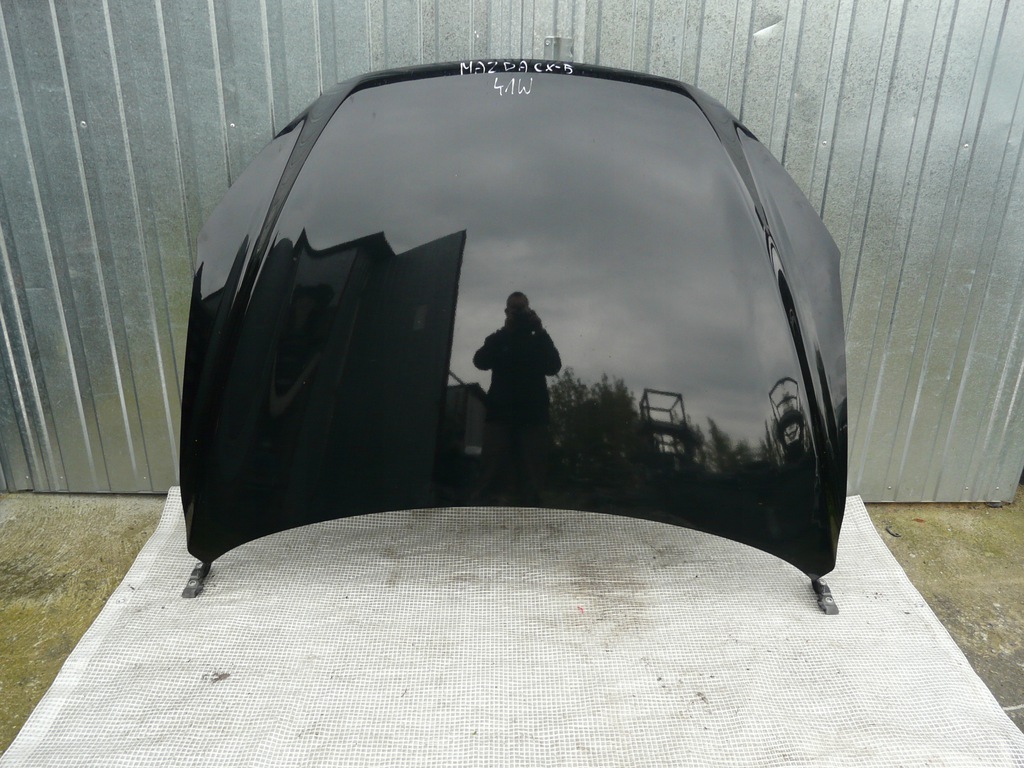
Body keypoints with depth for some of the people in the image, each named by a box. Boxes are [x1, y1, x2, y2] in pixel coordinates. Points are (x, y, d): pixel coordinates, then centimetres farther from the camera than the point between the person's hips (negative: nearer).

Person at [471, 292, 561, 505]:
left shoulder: (538, 342, 16)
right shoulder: (498, 340, 15)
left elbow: (553, 367, -1)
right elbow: (480, 361, -4)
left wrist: (541, 332, -6)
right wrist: (506, 330, -6)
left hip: (533, 417, 1)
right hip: (501, 415, -1)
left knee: (531, 480, -4)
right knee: (489, 474, -8)